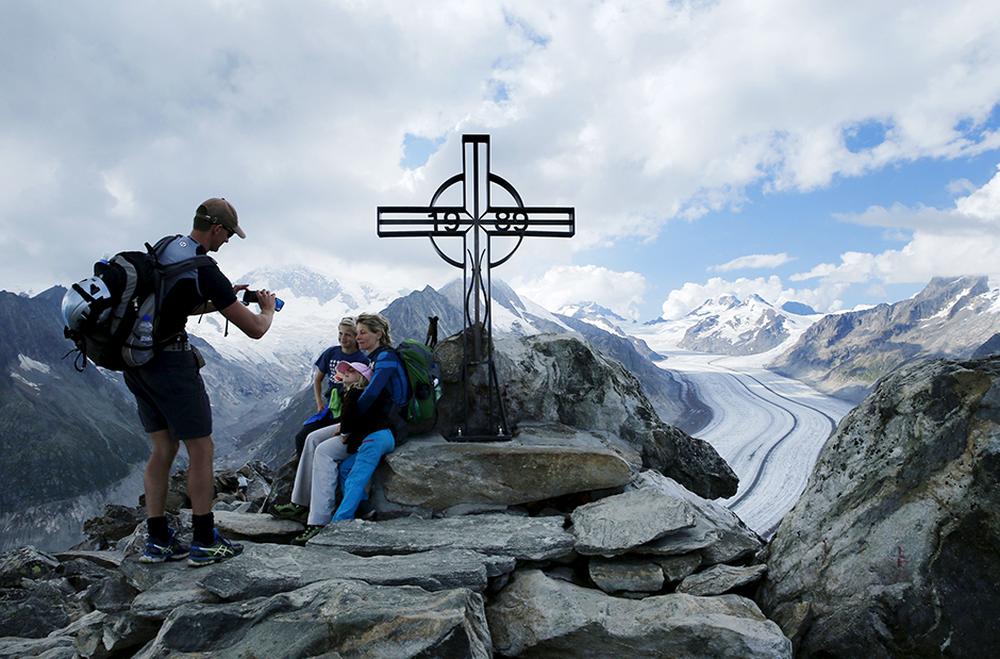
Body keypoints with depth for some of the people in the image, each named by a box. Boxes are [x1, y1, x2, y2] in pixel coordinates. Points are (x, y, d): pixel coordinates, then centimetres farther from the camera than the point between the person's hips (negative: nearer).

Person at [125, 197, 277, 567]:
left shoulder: (165, 247, 10)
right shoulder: (204, 270, -16)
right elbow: (254, 329, -12)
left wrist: (222, 300, 18)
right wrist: (268, 308, 9)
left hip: (136, 360, 9)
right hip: (171, 360, -9)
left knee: (163, 449, 15)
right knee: (201, 450, 3)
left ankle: (157, 541, 20)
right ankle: (204, 543, 10)